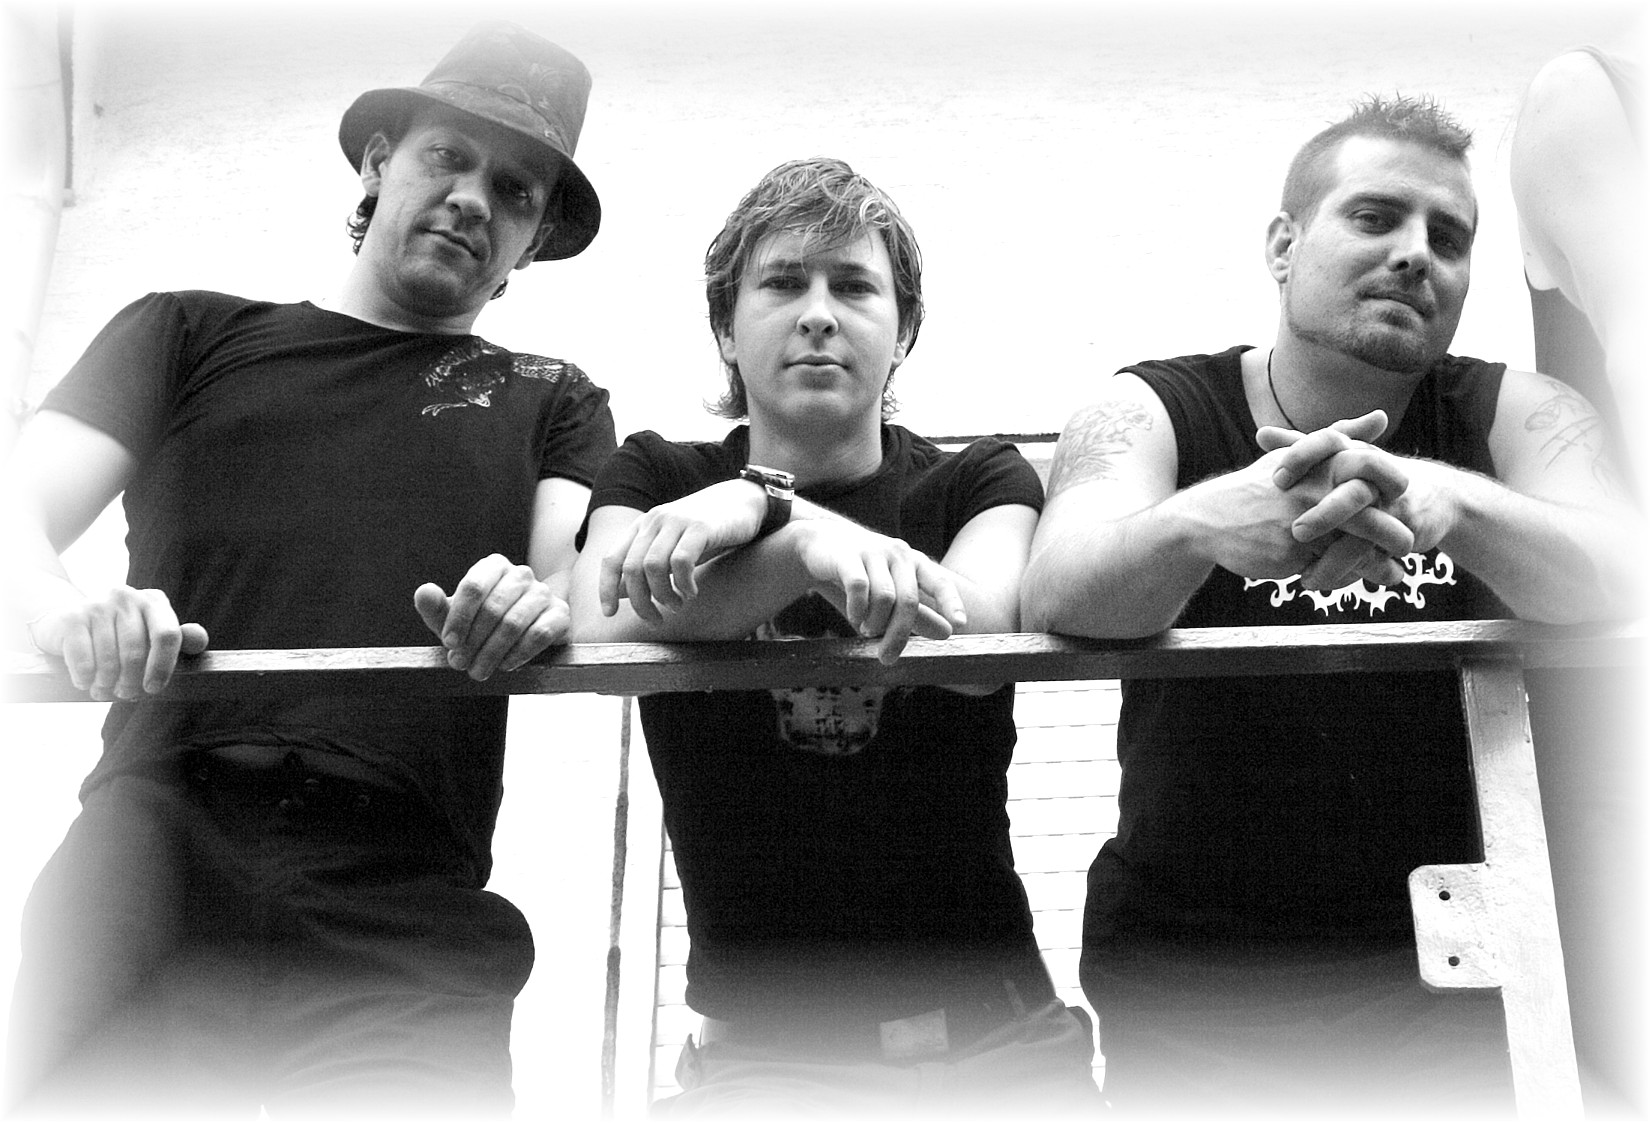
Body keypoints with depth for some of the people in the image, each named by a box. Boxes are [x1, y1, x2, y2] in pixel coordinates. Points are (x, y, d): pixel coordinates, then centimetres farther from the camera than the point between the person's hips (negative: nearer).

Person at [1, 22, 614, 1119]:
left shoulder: (551, 403, 23)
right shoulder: (188, 332, 21)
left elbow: (590, 584, 6)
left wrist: (543, 608, -19)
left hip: (404, 914, 0)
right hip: (153, 856, 1)